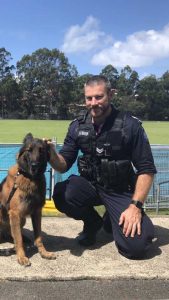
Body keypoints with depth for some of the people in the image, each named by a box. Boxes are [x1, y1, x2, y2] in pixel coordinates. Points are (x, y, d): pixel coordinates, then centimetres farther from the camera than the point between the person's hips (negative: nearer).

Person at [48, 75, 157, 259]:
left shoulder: (130, 125, -14)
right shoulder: (77, 126, -4)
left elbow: (146, 169, -12)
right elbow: (64, 165, -3)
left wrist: (135, 206, -22)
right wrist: (53, 156, -27)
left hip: (120, 191, -2)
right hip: (90, 185, 3)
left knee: (135, 246, -21)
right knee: (61, 194, -29)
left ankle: (111, 221, 16)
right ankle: (93, 222, 4)